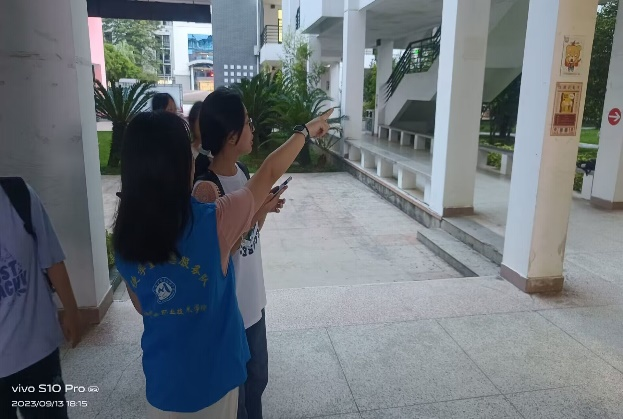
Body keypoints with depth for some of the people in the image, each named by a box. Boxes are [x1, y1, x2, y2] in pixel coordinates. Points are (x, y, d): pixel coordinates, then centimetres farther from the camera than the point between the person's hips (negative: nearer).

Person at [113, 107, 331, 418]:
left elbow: (141, 306, 5)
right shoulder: (211, 222, -25)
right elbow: (270, 172, -10)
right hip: (212, 378, -3)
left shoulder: (125, 239, -10)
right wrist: (306, 130, 6)